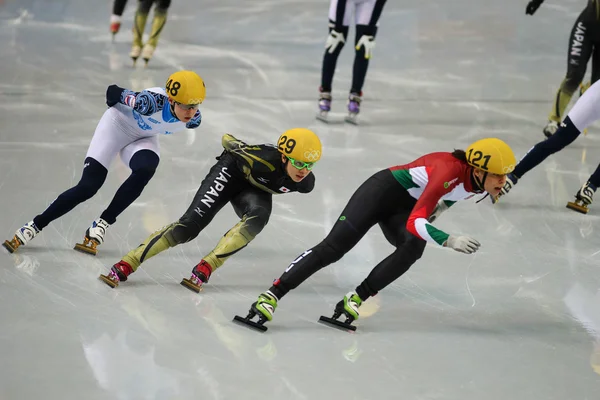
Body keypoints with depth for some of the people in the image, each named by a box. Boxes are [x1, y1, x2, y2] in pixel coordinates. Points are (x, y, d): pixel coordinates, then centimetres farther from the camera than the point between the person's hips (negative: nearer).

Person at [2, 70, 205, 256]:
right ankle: (35, 226, 1)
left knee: (145, 170, -30)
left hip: (143, 137, 4)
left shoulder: (194, 119, -24)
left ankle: (102, 224, -17)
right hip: (118, 124, -4)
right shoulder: (152, 102, -40)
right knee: (88, 187, -13)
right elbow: (114, 93, -20)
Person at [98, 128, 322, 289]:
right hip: (232, 172, -4)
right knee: (191, 224, -18)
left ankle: (205, 269, -30)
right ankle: (126, 265, -17)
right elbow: (230, 143, -19)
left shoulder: (305, 183, -25)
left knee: (258, 217, -31)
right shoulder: (265, 160, -39)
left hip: (256, 189, 4)